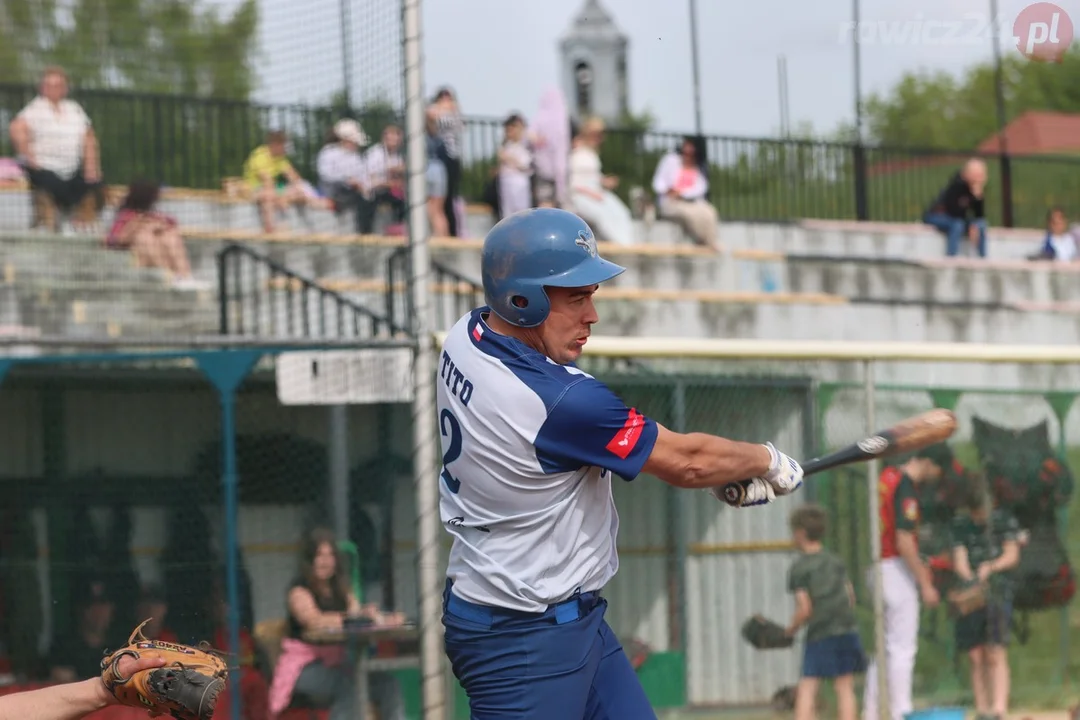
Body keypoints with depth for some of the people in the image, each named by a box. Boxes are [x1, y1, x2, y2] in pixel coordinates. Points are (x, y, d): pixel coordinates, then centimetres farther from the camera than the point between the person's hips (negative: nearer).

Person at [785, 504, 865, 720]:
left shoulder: (799, 568, -4)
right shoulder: (836, 562, 12)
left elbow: (804, 609, -9)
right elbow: (851, 597, 14)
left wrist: (791, 629, 6)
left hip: (819, 636, -5)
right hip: (847, 629, 5)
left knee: (806, 688, -4)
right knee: (844, 687, 6)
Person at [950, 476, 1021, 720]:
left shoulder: (1005, 521, 4)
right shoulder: (960, 526, 8)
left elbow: (1012, 556, -3)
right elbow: (959, 562, 0)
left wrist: (990, 567, -22)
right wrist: (972, 580, -20)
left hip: (998, 593, -2)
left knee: (995, 654, -14)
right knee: (976, 658, -1)